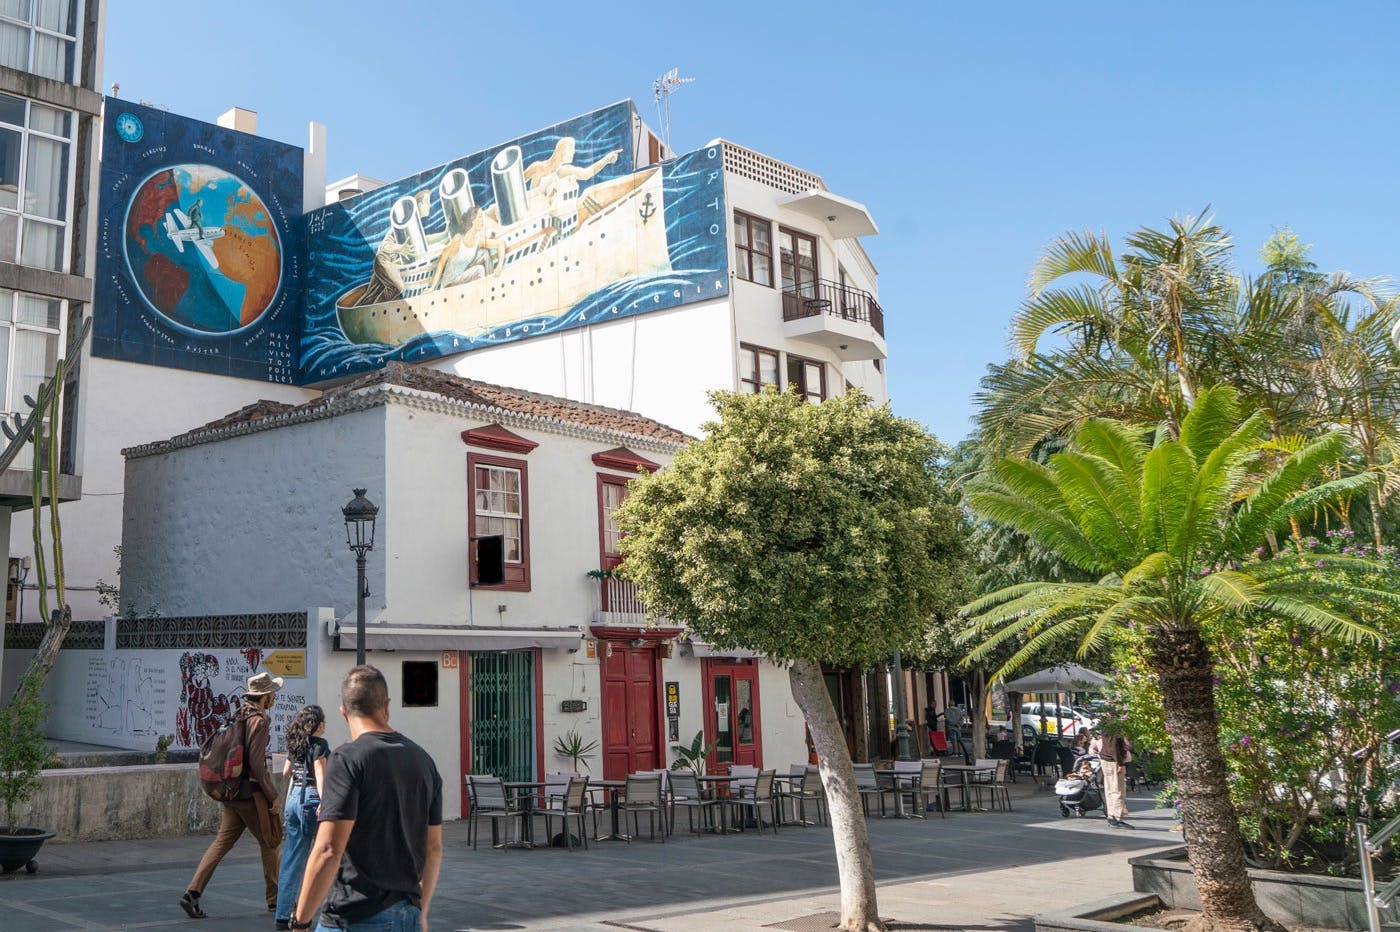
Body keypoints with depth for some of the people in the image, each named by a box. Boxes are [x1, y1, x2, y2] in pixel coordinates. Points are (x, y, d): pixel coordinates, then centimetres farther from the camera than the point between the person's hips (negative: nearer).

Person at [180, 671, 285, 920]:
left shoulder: (238, 716, 11)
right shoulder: (259, 721, -16)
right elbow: (257, 764, -20)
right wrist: (272, 796, -13)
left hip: (230, 790, 8)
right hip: (250, 792, -8)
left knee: (222, 841, 7)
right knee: (269, 842, 5)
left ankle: (193, 893, -3)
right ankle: (274, 898, 14)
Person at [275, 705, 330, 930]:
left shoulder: (295, 744, 12)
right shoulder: (319, 744, -9)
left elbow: (286, 772, 20)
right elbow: (320, 774, -18)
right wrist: (324, 801, -24)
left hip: (293, 799, 7)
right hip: (311, 799, -7)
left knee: (292, 860, 6)